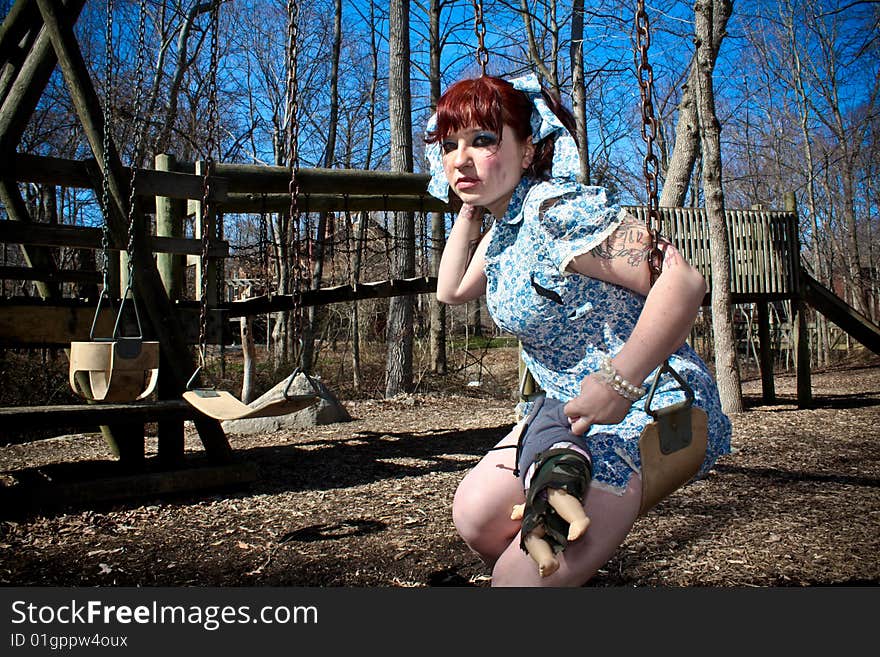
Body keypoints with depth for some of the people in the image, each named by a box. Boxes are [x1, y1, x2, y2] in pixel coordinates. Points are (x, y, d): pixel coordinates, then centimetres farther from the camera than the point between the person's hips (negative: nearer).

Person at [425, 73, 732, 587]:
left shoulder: (558, 207, -21)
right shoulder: (503, 228, 10)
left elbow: (682, 281, -29)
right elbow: (452, 290, 26)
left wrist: (617, 385, -32)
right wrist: (469, 209, 18)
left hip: (650, 407, -9)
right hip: (575, 409, 10)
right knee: (476, 516, -3)